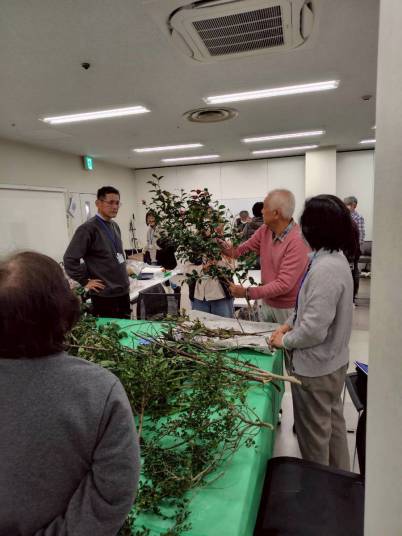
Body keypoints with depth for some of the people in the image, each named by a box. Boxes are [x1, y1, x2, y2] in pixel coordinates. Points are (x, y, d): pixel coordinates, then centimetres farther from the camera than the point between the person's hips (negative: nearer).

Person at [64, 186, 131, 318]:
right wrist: (85, 281, -13)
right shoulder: (88, 228, -14)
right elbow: (70, 259, -18)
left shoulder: (115, 226, 12)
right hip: (104, 296, -8)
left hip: (123, 292, 8)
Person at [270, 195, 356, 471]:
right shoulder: (335, 257, 1)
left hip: (315, 368, -10)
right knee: (333, 422, 27)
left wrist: (285, 341, -12)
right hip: (334, 361, 10)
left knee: (314, 433, 13)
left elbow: (314, 330, -29)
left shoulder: (325, 269, -30)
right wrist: (290, 323, 3)